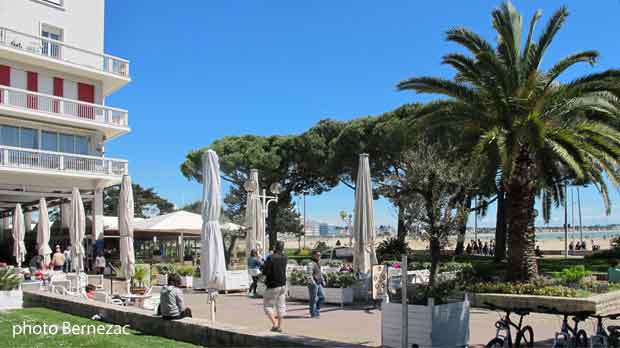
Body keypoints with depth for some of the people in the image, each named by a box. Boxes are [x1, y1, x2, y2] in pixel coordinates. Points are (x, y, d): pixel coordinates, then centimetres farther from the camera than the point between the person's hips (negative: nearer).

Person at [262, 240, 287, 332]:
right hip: (283, 285, 6)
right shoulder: (285, 258, 2)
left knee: (267, 305, 6)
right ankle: (280, 326, 14)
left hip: (273, 286, -6)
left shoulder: (271, 258, -18)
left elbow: (265, 272, -20)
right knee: (281, 306, 12)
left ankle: (275, 324, -6)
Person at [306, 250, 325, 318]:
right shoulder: (310, 264, -14)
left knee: (322, 297, 8)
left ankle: (317, 310, 20)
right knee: (314, 299, -2)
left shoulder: (317, 264, 16)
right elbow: (308, 274, -24)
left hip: (319, 284, 9)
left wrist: (323, 281, 19)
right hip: (313, 284, -9)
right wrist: (313, 282, -31)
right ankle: (313, 314, 7)